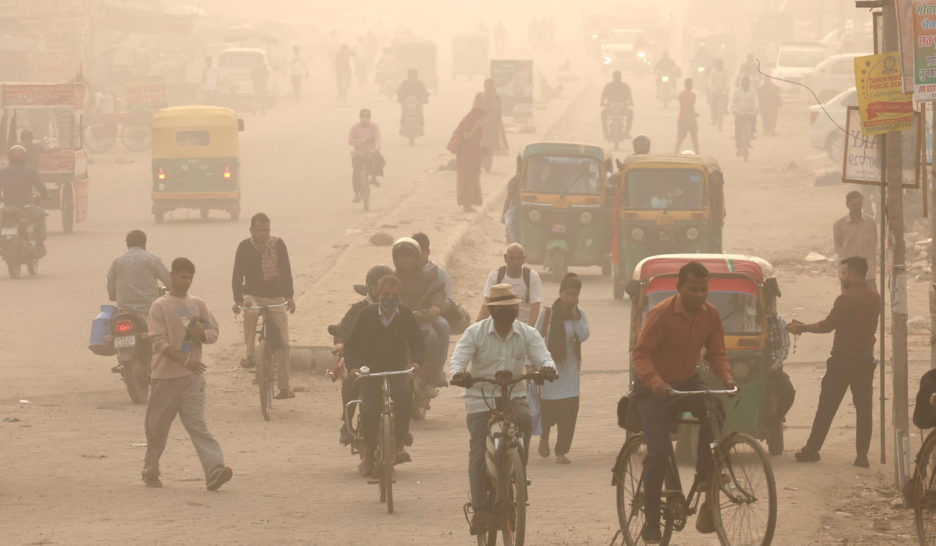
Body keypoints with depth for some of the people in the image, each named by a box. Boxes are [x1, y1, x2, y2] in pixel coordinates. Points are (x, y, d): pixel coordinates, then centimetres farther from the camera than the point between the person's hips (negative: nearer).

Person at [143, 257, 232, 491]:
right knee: (157, 428, 8)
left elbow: (213, 332, 12)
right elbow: (159, 341, -13)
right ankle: (150, 472, 23)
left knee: (198, 425, -8)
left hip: (192, 376, 2)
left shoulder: (198, 305, 9)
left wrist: (200, 333, -12)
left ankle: (214, 471, -21)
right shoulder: (160, 307, -4)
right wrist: (185, 360, -24)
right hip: (165, 375, -2)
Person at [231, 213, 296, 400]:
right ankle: (249, 355, -28)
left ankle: (284, 387, -2)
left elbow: (286, 271, -9)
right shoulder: (244, 247, -6)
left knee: (283, 343, -7)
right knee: (250, 313, -38)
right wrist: (237, 299, -21)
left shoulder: (278, 244, -6)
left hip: (276, 297, 1)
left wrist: (289, 297, -20)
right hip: (253, 295, -1)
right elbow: (237, 275, -8)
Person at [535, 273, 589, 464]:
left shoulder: (580, 315, 3)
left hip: (570, 369, 1)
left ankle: (561, 452, 0)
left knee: (568, 410, -7)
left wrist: (575, 314, -15)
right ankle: (544, 436, 34)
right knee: (548, 408, 0)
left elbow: (584, 336, -13)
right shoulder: (547, 313, -1)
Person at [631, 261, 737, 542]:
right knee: (659, 450, -17)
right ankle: (651, 518, -5)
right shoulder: (661, 313, -21)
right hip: (655, 389, -4)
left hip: (688, 382, 4)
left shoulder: (711, 315, -6)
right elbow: (641, 354, -22)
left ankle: (706, 481, -18)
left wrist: (727, 377, -21)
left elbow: (716, 353, 1)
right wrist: (655, 383, -39)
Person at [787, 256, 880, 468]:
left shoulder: (847, 298, -13)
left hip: (843, 358, -6)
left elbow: (828, 325, -15)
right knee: (863, 407, 5)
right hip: (865, 359, 6)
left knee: (827, 406, 1)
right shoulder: (874, 298, 10)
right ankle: (862, 455, 1)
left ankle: (812, 449, 5)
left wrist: (802, 328, -4)